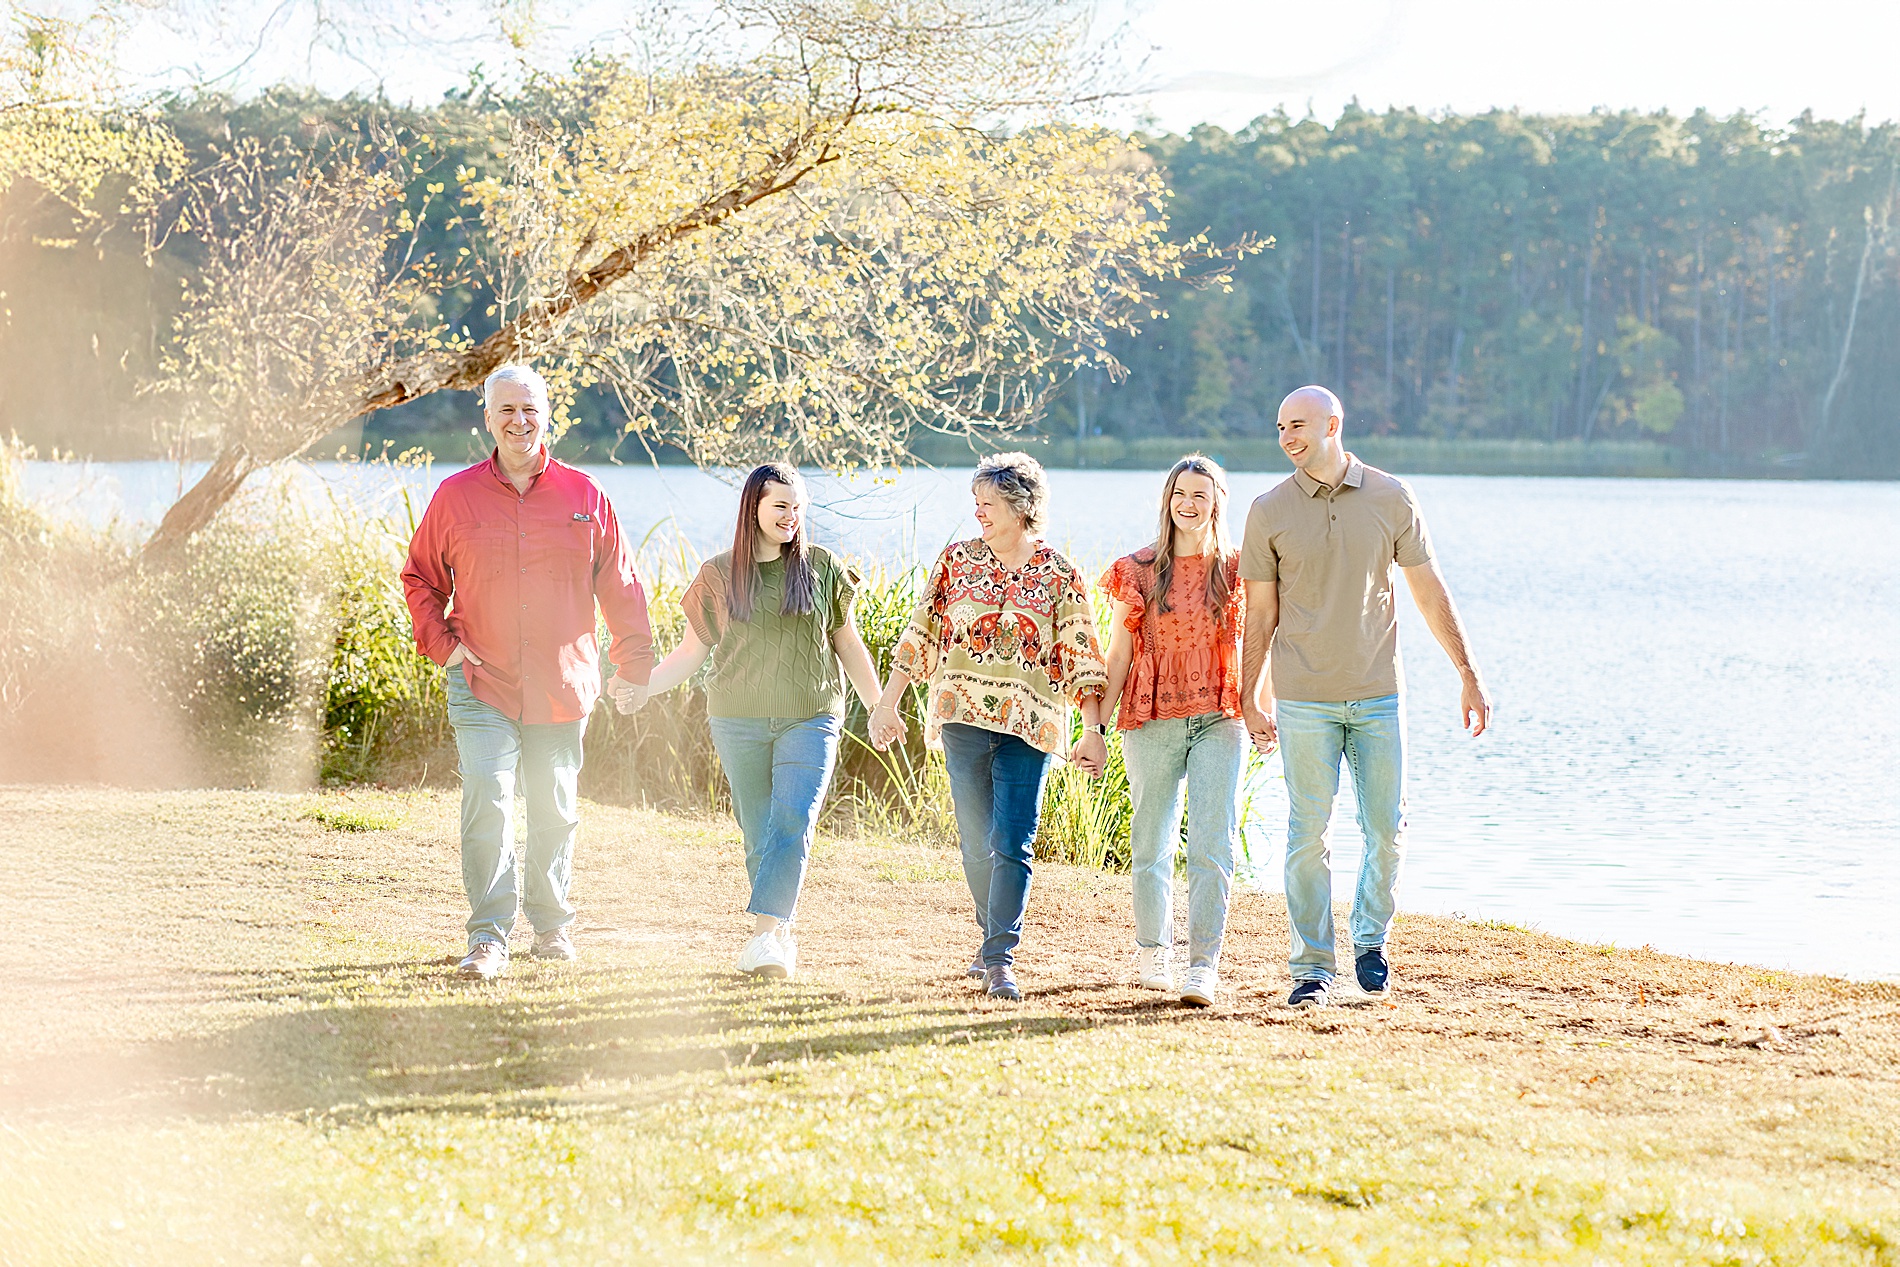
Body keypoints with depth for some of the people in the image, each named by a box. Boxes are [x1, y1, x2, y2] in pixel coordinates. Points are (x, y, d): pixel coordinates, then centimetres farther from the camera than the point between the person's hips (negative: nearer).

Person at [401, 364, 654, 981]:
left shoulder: (583, 496, 2)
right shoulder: (456, 496, 1)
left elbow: (622, 587, 8)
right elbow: (420, 578, 11)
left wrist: (633, 668, 6)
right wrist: (442, 645, -2)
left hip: (563, 687, 1)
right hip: (483, 685, -1)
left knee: (554, 812, 11)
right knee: (487, 801, -15)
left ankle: (552, 925, 29)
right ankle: (488, 936, -13)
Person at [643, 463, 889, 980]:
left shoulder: (822, 568, 5)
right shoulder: (718, 575, 6)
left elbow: (848, 643, 14)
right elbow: (691, 652, 9)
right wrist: (642, 685, -6)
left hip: (811, 720, -1)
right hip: (739, 723, 1)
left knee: (793, 823, -17)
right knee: (759, 835, 2)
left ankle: (766, 933, -24)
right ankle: (782, 940, 11)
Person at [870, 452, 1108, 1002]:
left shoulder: (1060, 577, 1)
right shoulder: (957, 560, 8)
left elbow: (1082, 660, 0)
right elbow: (920, 635, 11)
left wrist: (1094, 731, -7)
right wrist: (888, 703, 7)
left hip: (1027, 727, -2)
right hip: (963, 719, 3)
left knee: (1012, 845, -11)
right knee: (977, 843, 8)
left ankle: (1000, 960, -12)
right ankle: (994, 941, 24)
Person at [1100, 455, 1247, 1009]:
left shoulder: (1236, 570, 4)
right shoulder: (1138, 571, 3)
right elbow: (1118, 656, 6)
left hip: (1220, 720, -1)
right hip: (1152, 720, 1)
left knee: (1213, 845, -11)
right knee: (1152, 843, 10)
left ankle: (1203, 965, -12)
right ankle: (1152, 950, 28)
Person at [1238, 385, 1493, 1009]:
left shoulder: (1391, 498, 1)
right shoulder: (1269, 511, 0)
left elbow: (1429, 592, 7)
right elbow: (1260, 613, 5)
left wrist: (1470, 675, 6)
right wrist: (1250, 699, 4)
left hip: (1377, 695, 1)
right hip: (1304, 700, -1)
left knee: (1386, 829, 2)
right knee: (1308, 834, -2)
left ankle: (1370, 940, 23)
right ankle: (1312, 964, 6)